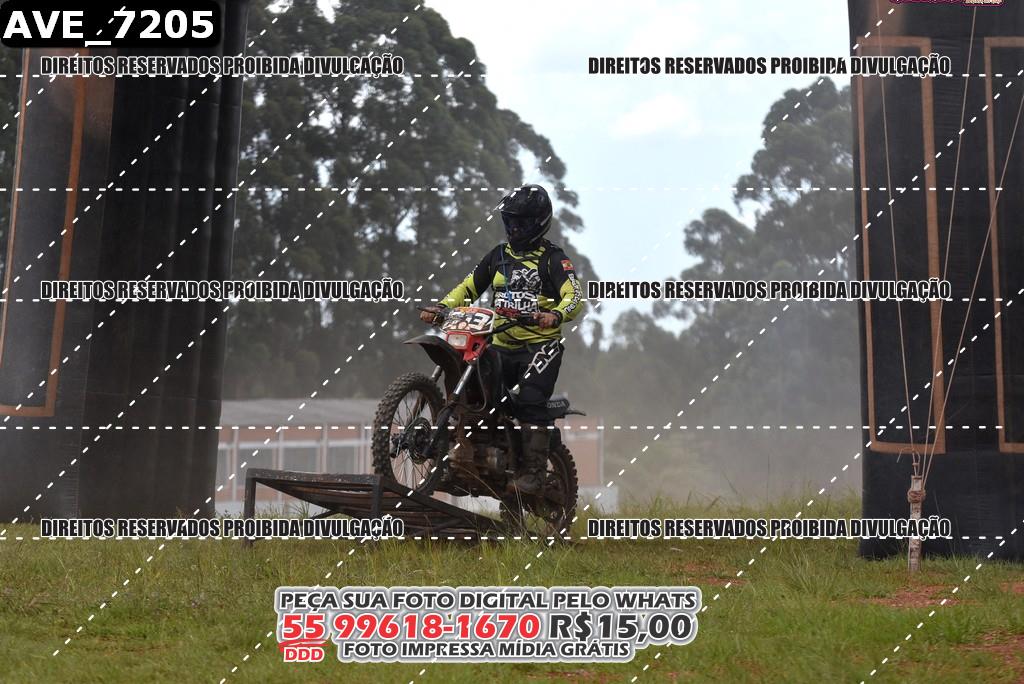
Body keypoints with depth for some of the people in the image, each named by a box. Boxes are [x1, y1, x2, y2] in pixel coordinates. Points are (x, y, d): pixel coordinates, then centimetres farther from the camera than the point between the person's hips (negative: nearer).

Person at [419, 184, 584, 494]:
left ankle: (533, 472, -20)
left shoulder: (553, 258, -1)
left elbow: (575, 296, -14)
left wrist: (555, 315, -36)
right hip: (501, 345, 6)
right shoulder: (498, 255, 17)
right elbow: (469, 286, 19)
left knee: (530, 401, -21)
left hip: (539, 345, -6)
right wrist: (441, 306, 2)